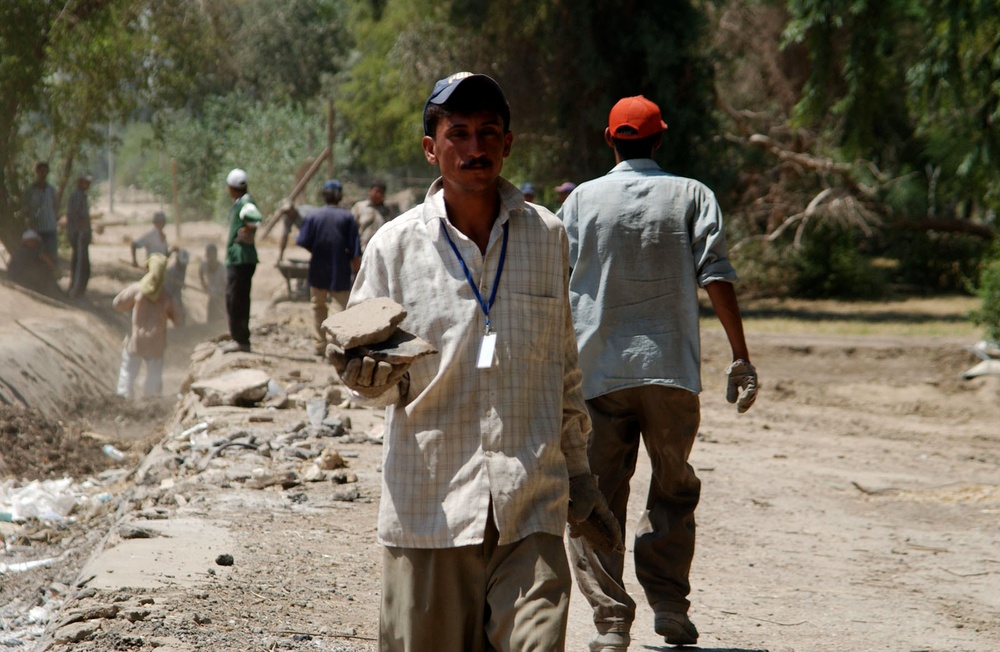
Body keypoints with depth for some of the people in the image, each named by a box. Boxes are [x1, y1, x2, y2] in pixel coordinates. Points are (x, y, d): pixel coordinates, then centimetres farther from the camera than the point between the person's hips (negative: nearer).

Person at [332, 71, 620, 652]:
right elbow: (381, 381, 7)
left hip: (531, 502, 1)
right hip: (429, 503, -1)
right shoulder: (396, 245, 2)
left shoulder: (547, 237, 8)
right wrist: (368, 375, -16)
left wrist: (578, 467, 20)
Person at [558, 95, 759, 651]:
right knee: (674, 489, 14)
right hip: (671, 369, 0)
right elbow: (717, 278, -4)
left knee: (598, 497, 4)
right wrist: (741, 359, -3)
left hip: (596, 370, 0)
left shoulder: (580, 201, 7)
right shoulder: (692, 196, 5)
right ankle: (669, 603, 4)